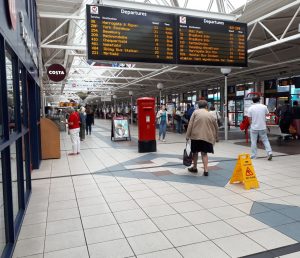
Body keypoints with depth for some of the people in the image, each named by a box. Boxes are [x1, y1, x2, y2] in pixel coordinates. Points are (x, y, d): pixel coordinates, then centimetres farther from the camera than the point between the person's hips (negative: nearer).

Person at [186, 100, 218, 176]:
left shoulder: (195, 112, 3)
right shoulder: (210, 115, 11)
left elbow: (190, 124, -4)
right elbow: (215, 127, 17)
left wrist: (188, 135, -2)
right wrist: (216, 137, 28)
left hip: (195, 136, -2)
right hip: (207, 137, 2)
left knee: (195, 152, 13)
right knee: (204, 153, 6)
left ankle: (194, 168, 26)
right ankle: (206, 170, 0)